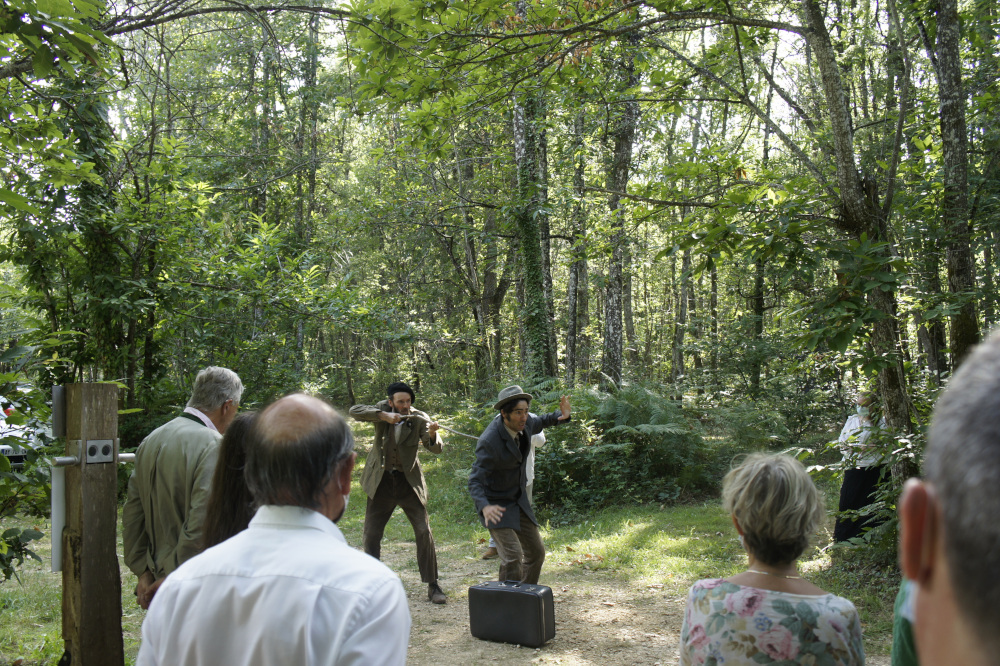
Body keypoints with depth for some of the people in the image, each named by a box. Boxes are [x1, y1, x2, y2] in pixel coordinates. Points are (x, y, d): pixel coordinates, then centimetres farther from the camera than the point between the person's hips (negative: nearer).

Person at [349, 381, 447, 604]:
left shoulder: (419, 418, -11)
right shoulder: (383, 410, -7)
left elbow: (436, 448, -21)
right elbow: (354, 411, -22)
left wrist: (432, 435, -44)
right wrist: (383, 416, -34)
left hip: (408, 481, -1)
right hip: (381, 482, 1)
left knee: (424, 532, -5)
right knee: (370, 535, 6)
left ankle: (433, 586, 4)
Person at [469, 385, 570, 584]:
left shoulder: (524, 422, -9)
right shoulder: (489, 441, -29)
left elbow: (539, 423, 17)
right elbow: (475, 481, -31)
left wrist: (561, 415, -3)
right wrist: (484, 507, -50)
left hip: (519, 501, 8)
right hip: (495, 505, -7)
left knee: (536, 553, 13)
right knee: (512, 556, -21)